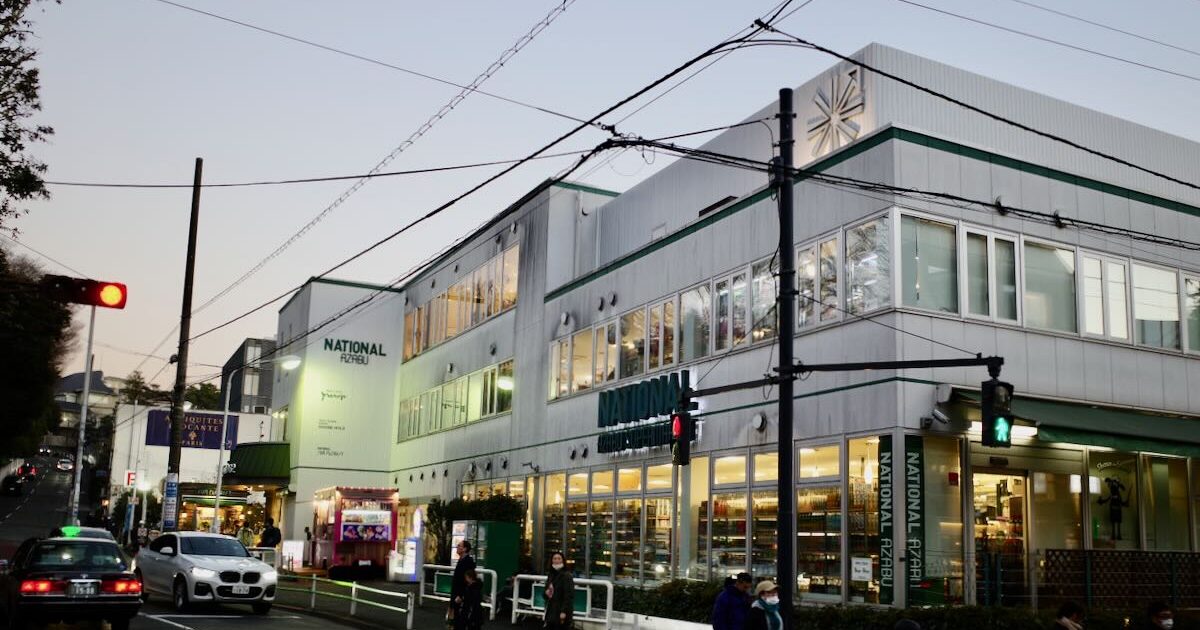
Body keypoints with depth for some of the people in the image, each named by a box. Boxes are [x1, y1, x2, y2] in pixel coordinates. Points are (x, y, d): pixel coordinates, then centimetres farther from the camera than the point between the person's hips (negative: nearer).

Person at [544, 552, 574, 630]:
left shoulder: (567, 576, -11)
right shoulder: (550, 574, 12)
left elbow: (569, 595, -17)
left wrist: (564, 611, -22)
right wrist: (546, 593, -2)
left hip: (561, 612, -8)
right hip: (551, 612, 8)